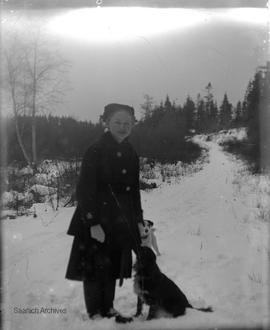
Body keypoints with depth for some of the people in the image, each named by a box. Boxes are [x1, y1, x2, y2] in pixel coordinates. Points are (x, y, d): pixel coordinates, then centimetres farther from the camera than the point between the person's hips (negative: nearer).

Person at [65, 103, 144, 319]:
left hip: (121, 221, 6)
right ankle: (95, 314, 18)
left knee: (113, 266, 13)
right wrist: (93, 223, -19)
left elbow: (134, 190, 14)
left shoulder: (131, 155, 9)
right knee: (95, 266, 1)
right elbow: (85, 190, -15)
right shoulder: (96, 151, -11)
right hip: (96, 219, -6)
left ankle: (108, 310, 28)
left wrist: (139, 220, 10)